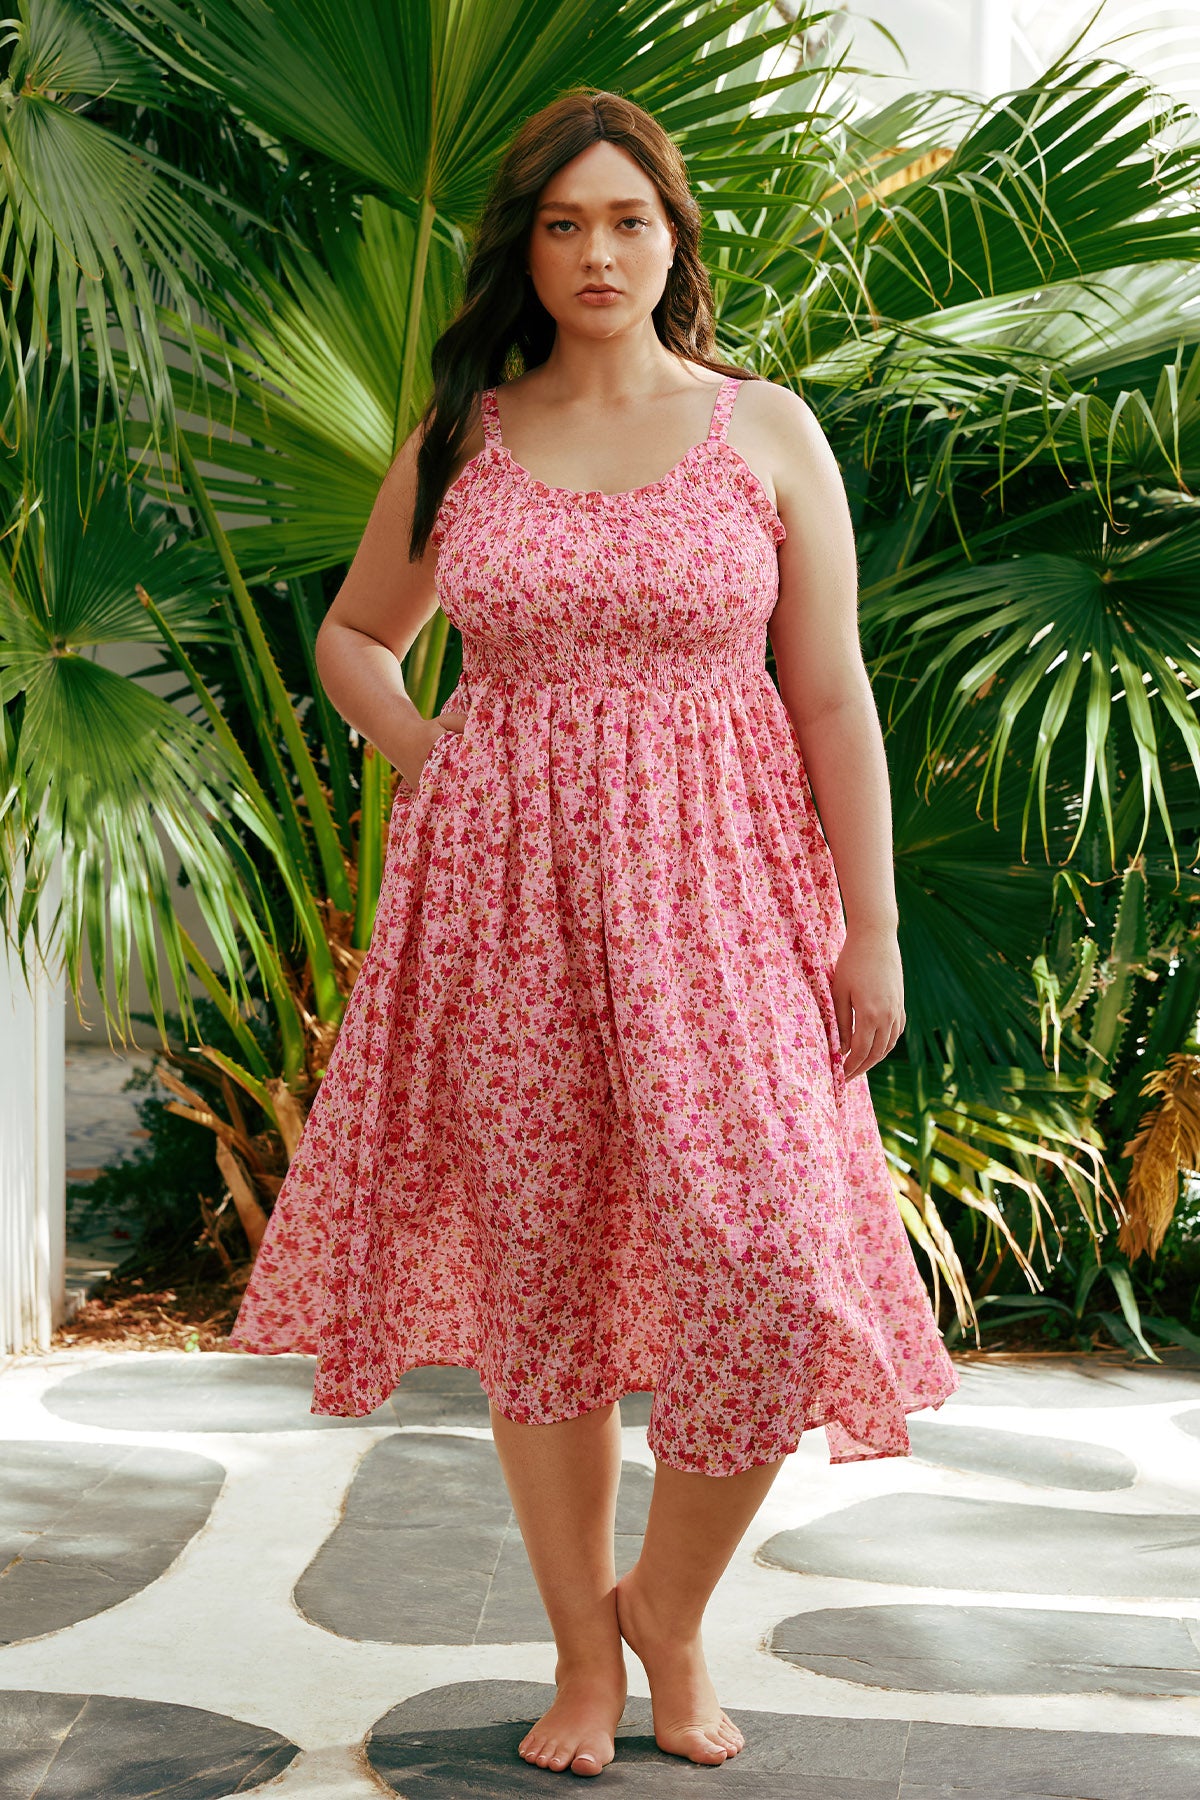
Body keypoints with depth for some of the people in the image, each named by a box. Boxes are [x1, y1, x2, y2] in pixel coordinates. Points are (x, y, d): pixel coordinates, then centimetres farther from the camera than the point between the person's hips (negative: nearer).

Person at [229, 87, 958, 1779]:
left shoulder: (768, 431, 3)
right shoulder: (457, 439, 8)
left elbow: (834, 697, 1)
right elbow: (352, 639, 22)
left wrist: (872, 929, -3)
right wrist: (430, 764, 5)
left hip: (714, 890, -2)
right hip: (507, 889, 2)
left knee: (770, 1268, -12)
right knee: (538, 1268, 6)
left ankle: (670, 1605, 15)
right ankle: (584, 1650, 24)